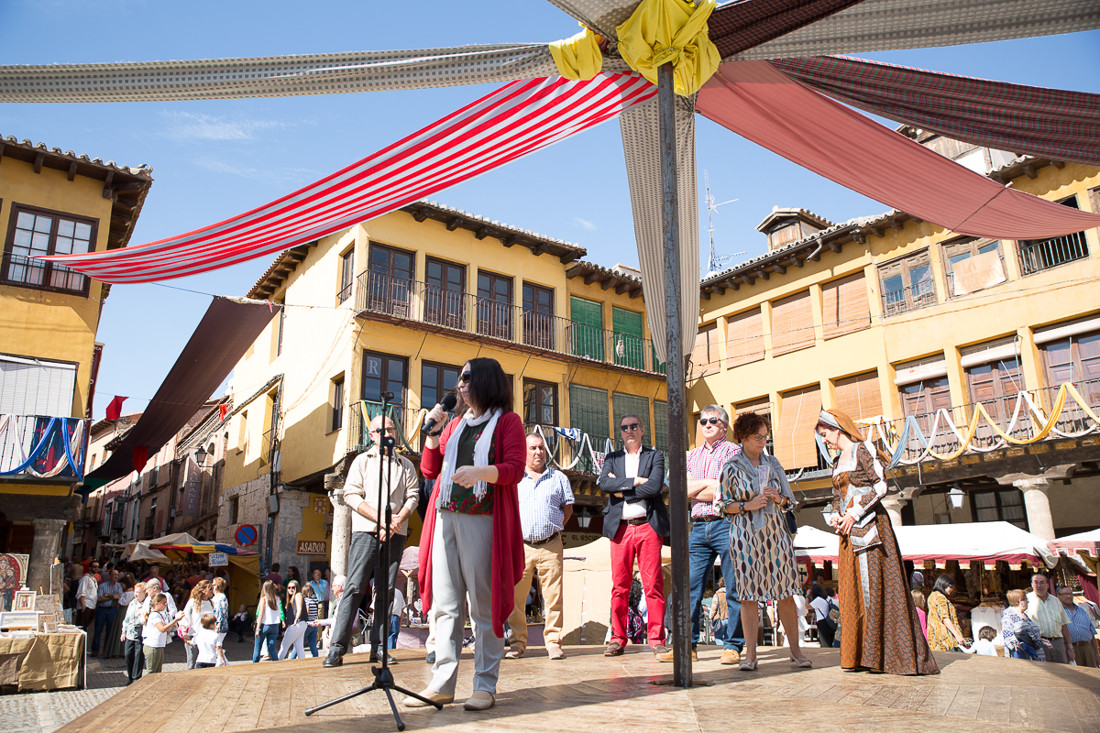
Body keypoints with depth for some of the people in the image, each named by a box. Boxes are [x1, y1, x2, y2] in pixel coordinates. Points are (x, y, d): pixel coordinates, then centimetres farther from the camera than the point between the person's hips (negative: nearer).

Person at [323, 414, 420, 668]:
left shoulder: (406, 465, 17)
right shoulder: (362, 461, 11)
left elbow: (413, 495, 8)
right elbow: (351, 495, 1)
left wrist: (396, 521, -10)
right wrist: (382, 518, -11)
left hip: (395, 534, 2)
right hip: (366, 532, -2)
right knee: (355, 587, -9)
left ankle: (378, 647, 5)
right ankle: (337, 648, -7)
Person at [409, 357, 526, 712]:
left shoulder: (507, 421, 6)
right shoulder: (455, 423, 23)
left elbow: (515, 469, -7)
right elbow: (429, 470, 20)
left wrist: (481, 471, -24)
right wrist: (433, 431, 9)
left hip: (482, 519, -6)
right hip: (445, 517, 6)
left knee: (483, 605, -3)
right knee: (445, 603, 6)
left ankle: (485, 685, 4)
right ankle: (442, 683, 13)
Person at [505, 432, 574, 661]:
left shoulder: (559, 478, 12)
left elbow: (568, 508, 17)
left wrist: (554, 528, 8)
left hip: (550, 546, 0)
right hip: (520, 546, 0)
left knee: (554, 596, -2)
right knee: (516, 597, 0)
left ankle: (553, 642, 8)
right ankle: (518, 642, 13)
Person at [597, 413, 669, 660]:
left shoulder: (655, 456, 10)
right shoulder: (612, 458, 17)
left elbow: (655, 486, -8)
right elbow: (604, 483, -2)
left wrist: (621, 490, -5)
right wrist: (635, 481, -9)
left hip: (648, 526, -2)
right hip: (620, 527, 2)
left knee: (653, 584, -3)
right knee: (619, 586, 1)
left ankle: (656, 639, 4)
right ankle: (618, 639, 9)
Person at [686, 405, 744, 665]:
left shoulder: (733, 451, 3)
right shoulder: (692, 455, 19)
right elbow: (682, 489, 5)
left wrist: (694, 491, -2)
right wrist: (709, 482, -5)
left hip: (726, 524, -4)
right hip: (699, 527, 5)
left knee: (734, 589, -1)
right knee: (691, 588, 2)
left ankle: (732, 646, 7)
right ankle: (688, 644, 8)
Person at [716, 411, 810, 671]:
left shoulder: (773, 463, 10)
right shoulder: (731, 468, -1)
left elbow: (789, 500, 16)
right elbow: (722, 504, 1)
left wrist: (778, 498, -6)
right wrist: (748, 505, -13)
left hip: (775, 532, 3)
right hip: (746, 535, -3)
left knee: (786, 593, 4)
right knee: (749, 594, -1)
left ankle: (795, 649, 16)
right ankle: (750, 653, 7)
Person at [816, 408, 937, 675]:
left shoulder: (863, 450, -2)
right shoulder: (837, 462, 20)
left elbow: (880, 485, -11)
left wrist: (856, 512, -16)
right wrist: (835, 515, 2)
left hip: (868, 524, -8)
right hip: (848, 531, 8)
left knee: (873, 584, -10)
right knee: (852, 588, 3)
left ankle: (882, 655, -6)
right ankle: (861, 655, 6)